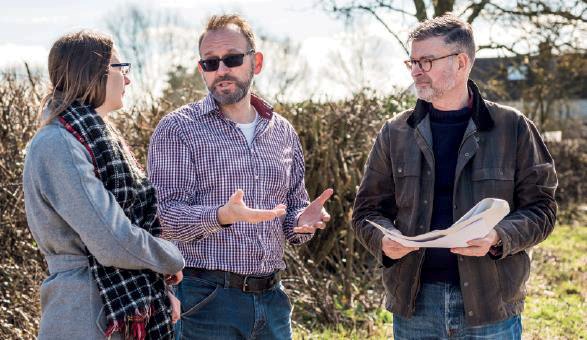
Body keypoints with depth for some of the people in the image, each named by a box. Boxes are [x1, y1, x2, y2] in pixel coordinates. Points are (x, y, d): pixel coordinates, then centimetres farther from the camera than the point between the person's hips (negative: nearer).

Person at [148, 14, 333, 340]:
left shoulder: (283, 132, 12)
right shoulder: (177, 129, -3)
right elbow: (164, 215, -12)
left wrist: (302, 221, -4)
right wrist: (222, 216, -29)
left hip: (271, 298, 5)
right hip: (205, 298, -5)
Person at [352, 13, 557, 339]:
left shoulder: (514, 128, 0)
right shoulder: (395, 133, 6)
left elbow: (540, 208, 1)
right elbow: (368, 209, 10)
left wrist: (499, 237, -17)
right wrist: (384, 240, -11)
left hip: (490, 305, -2)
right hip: (414, 303, 2)